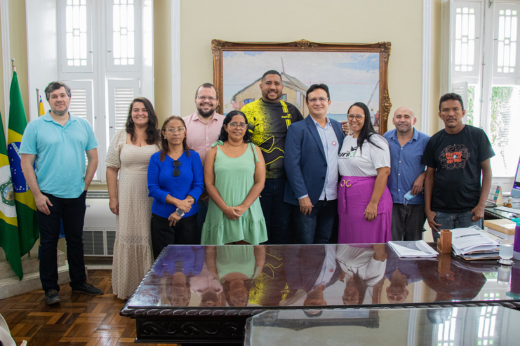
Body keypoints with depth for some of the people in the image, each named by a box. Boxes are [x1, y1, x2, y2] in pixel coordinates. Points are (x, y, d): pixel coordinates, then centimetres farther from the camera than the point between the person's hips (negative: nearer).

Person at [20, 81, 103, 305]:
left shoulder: (83, 125, 6)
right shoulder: (35, 126, -3)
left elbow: (93, 158, 9)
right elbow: (26, 164, -5)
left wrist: (85, 185, 2)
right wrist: (37, 195, -10)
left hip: (76, 195, 3)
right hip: (48, 196, -3)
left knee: (76, 240, 14)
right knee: (49, 242, 6)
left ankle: (79, 282, 28)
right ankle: (50, 289, 19)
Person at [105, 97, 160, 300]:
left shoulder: (159, 138, 4)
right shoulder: (121, 137, 7)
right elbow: (112, 169, 5)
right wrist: (112, 197, -1)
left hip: (152, 196, 0)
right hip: (128, 195, 1)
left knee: (150, 236, 4)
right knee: (127, 236, 6)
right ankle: (127, 286, 19)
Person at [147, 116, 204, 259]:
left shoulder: (193, 156, 2)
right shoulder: (156, 158, 2)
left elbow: (199, 185, -4)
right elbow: (152, 188, -5)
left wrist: (181, 210, -15)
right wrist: (177, 202, -18)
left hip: (188, 216, 0)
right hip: (162, 217, 0)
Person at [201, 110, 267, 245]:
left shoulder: (254, 150, 9)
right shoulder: (215, 151, 7)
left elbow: (260, 182, 1)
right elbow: (209, 184, 1)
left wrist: (243, 207, -10)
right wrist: (225, 208, -10)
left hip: (248, 213, 1)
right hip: (220, 213, 0)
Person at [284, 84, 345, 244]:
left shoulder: (338, 127, 11)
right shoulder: (297, 129, -5)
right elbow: (292, 164, -10)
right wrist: (302, 196, -15)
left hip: (331, 199, 5)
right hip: (308, 198, -5)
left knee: (323, 241, 13)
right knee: (305, 243, 2)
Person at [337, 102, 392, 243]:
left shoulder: (375, 141, -8)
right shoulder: (346, 141, 14)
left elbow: (384, 172, -15)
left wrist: (373, 204, -20)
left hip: (367, 199, -7)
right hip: (346, 202, 7)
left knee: (368, 243, -1)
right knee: (347, 243, 11)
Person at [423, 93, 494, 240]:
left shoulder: (477, 135, 0)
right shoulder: (434, 141, 6)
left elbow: (487, 170, 1)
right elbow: (430, 176, 7)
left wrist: (481, 205, -8)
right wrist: (428, 209, 1)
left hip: (469, 211, -1)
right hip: (440, 211, 2)